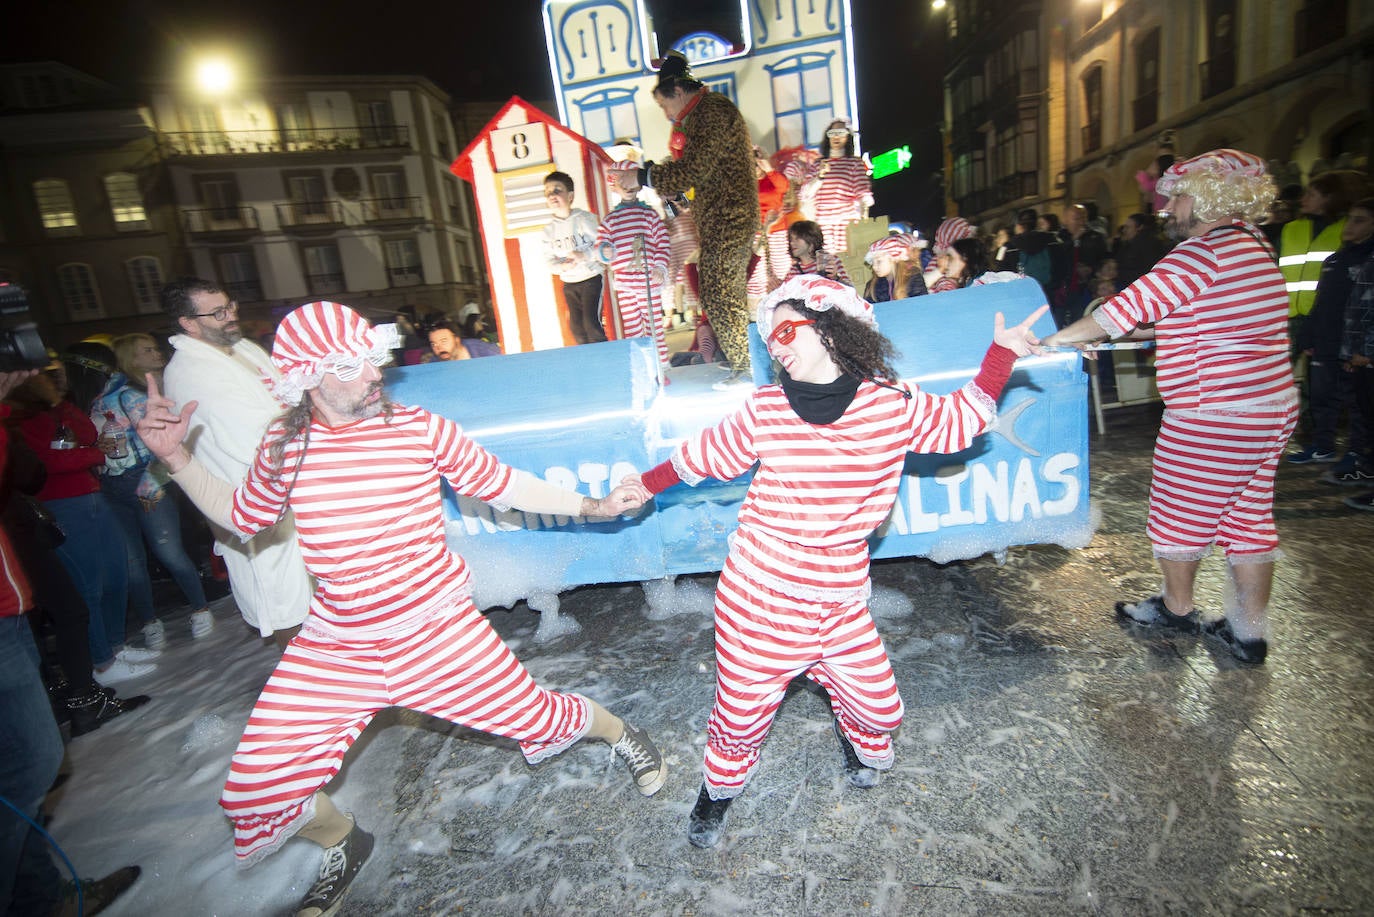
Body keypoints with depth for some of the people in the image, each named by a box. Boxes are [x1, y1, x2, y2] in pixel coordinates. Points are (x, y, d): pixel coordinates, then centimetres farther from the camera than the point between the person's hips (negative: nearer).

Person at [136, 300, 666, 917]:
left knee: (535, 715, 2)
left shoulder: (421, 429, -9)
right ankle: (344, 844, 40)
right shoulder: (283, 446, -1)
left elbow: (500, 484, -3)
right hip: (333, 647, 4)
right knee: (258, 783, 5)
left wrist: (591, 506, -7)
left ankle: (620, 733, 37)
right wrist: (175, 458, 5)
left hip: (437, 629, -3)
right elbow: (242, 516, 17)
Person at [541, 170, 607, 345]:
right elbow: (549, 260, 2)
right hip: (568, 283, 5)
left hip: (591, 278, -5)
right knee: (576, 327, 7)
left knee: (591, 322, -12)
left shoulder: (584, 218, -7)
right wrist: (562, 266, -17)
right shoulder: (549, 229, 5)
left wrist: (583, 255, -23)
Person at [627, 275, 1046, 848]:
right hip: (758, 594, -1)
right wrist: (645, 485, 14)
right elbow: (705, 454, 7)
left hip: (840, 597, 2)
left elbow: (958, 421, 12)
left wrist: (1001, 353, 6)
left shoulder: (892, 404, -4)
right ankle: (719, 787, 44)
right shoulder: (764, 408, -6)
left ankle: (859, 736, 51)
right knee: (743, 708, 11)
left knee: (879, 706, 12)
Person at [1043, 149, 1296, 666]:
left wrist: (1057, 339, -10)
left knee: (1178, 514, 9)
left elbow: (1131, 306, -19)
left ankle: (1177, 609, 28)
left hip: (1214, 418, -9)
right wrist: (1122, 333, 16)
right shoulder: (1252, 246, 14)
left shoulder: (1206, 250, -17)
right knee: (1249, 519, 15)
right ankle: (1250, 633, 25)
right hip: (1271, 410, 10)